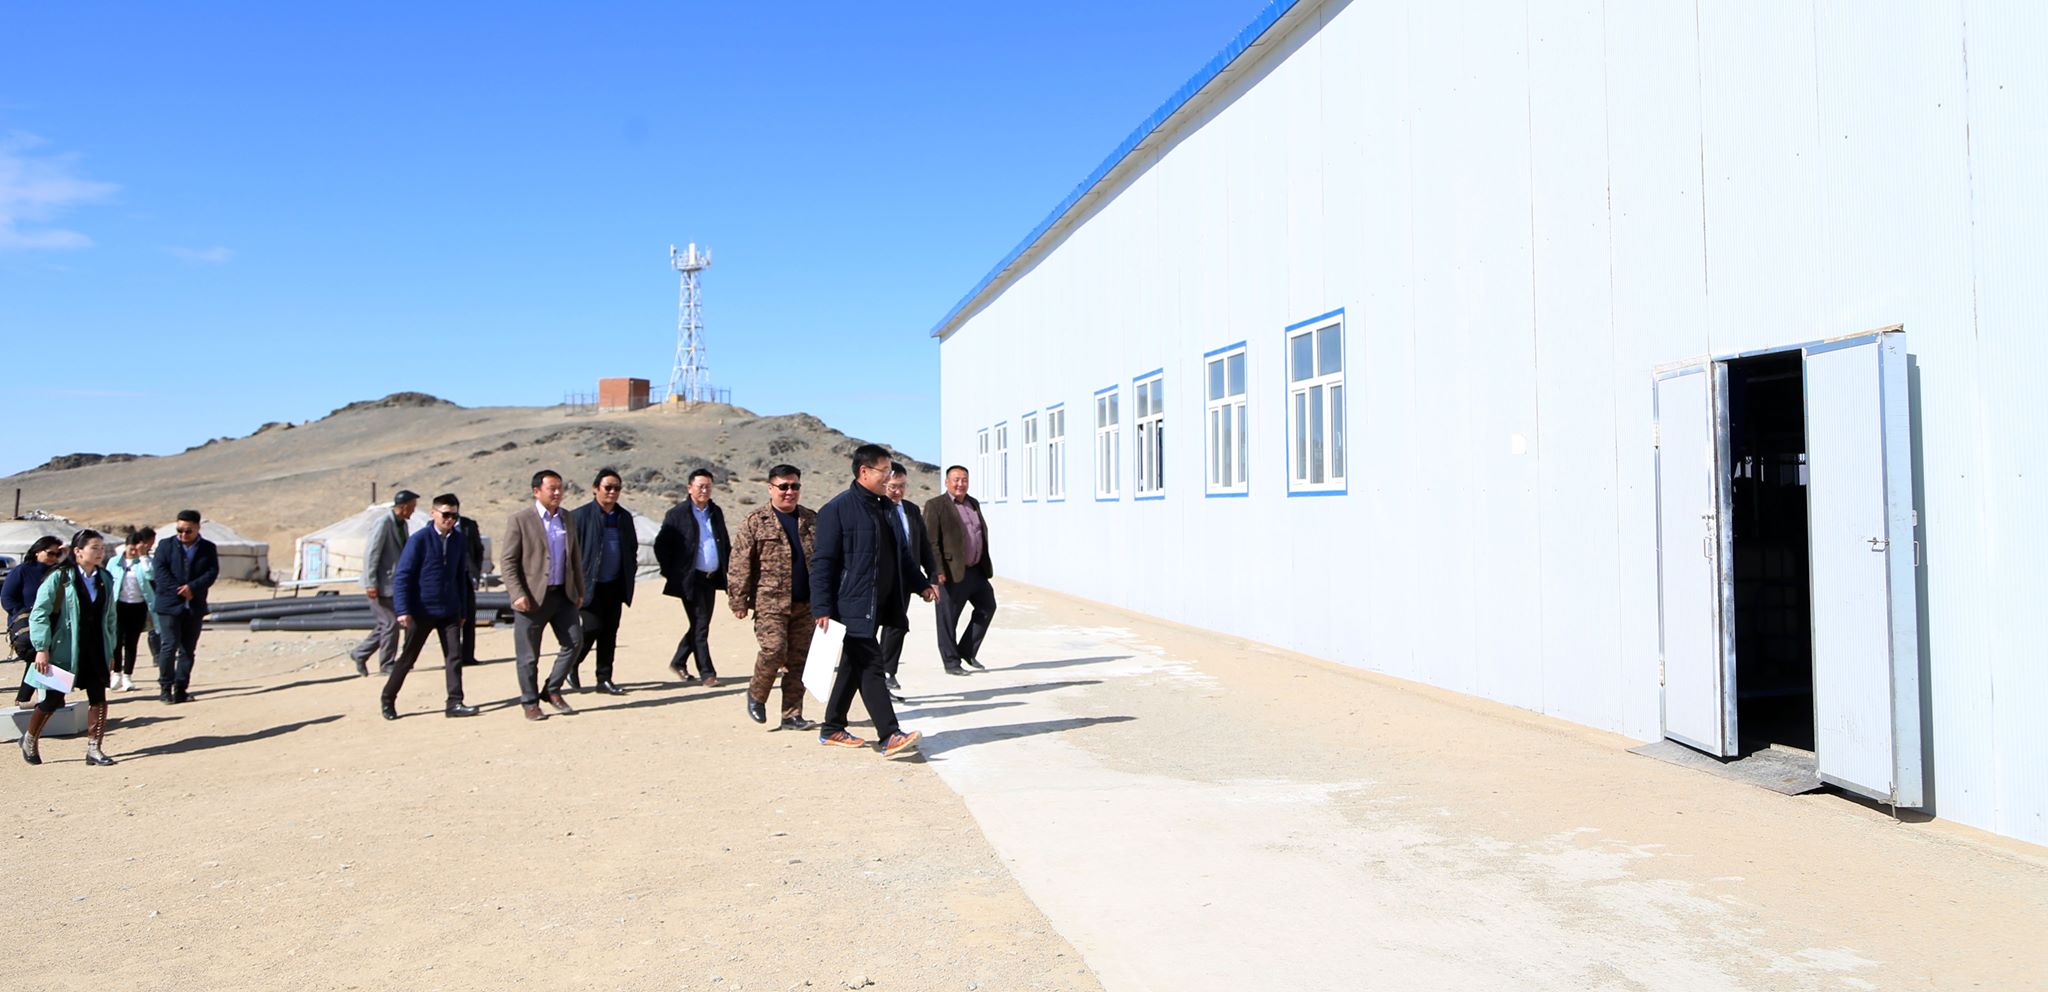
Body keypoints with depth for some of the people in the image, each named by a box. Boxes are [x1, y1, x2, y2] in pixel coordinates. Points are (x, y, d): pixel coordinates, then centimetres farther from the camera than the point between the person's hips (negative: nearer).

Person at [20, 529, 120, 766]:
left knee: (98, 698, -3)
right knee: (53, 699, 6)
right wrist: (42, 649, -14)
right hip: (64, 651, -4)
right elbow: (39, 614, -9)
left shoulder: (105, 580, 7)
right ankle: (30, 740, 32)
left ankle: (94, 749, 4)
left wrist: (109, 648, 13)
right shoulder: (60, 578, -9)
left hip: (95, 652, 4)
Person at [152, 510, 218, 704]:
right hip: (169, 605, -2)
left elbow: (212, 572, -3)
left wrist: (192, 587, -17)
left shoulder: (208, 548, 8)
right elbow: (159, 569, -6)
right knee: (170, 645, -7)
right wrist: (179, 591, -14)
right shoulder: (166, 545, 5)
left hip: (194, 606, 2)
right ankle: (165, 687, 2)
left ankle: (181, 689, 10)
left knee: (188, 649, 4)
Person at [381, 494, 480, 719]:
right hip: (421, 610, -4)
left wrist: (462, 610, 13)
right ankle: (388, 699, 23)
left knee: (454, 655, -3)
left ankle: (455, 703, 0)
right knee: (407, 657, 7)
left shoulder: (459, 540, 4)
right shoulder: (419, 539, -9)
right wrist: (403, 611, -17)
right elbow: (401, 576, -10)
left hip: (449, 610, 4)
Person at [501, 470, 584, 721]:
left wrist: (579, 590, 12)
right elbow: (507, 561, -8)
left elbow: (575, 557, 17)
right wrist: (517, 594, -16)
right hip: (533, 596, -5)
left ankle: (552, 690, 16)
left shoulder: (566, 518, 11)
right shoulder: (520, 519, -6)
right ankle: (530, 702, 15)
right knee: (528, 655, 2)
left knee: (574, 641, 0)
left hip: (563, 594, 5)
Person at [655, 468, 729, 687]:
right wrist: (671, 574, -6)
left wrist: (728, 575, 9)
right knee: (700, 626, -5)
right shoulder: (677, 514, -4)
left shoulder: (716, 512, 13)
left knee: (700, 625, 13)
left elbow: (726, 545, 18)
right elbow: (660, 545, -3)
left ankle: (678, 662, 30)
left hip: (711, 578, 6)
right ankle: (707, 673, 1)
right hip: (690, 579, -6)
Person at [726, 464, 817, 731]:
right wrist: (738, 601, -8)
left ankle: (792, 716, 12)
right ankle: (756, 693, 13)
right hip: (770, 602, -4)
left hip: (805, 604, 4)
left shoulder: (812, 520, 12)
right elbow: (739, 565, -3)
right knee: (774, 650, -15)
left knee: (798, 659, 4)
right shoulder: (755, 522, 0)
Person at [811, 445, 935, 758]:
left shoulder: (884, 507, 15)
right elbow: (822, 562, -13)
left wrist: (921, 583, 19)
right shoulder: (838, 509, -11)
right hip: (853, 606, -9)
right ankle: (890, 736, -10)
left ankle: (832, 729, 25)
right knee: (870, 668, -9)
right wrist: (822, 609, -17)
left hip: (879, 606, 9)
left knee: (854, 666, 15)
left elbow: (901, 553, 25)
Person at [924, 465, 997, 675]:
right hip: (952, 572, -7)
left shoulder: (974, 503, 15)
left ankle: (967, 651, 23)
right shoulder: (935, 506, -7)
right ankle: (951, 662, 12)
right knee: (948, 619, 1)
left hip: (976, 570, 8)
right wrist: (937, 571, -19)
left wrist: (985, 565, 15)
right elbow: (931, 542, -13)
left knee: (987, 606, 11)